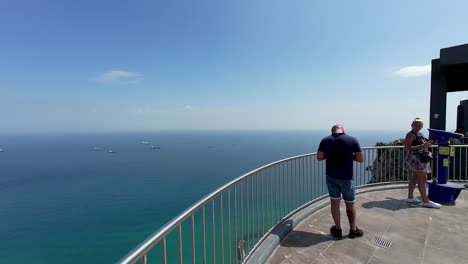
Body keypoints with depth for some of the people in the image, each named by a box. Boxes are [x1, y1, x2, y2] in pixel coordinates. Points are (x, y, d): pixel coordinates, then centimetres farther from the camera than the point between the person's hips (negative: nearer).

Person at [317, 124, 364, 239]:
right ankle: (353, 230, 33)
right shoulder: (352, 140, -8)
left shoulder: (325, 140, -4)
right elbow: (361, 159, -6)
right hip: (347, 178, -1)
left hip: (331, 176, 2)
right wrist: (350, 155, 9)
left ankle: (337, 229, 27)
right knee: (350, 204, 16)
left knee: (334, 202, 13)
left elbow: (319, 157, -1)